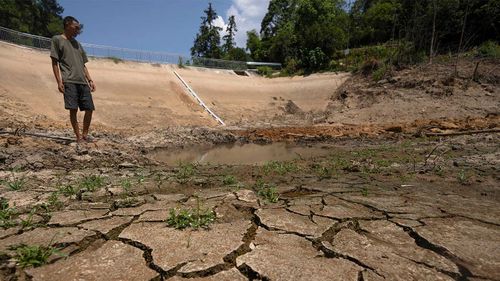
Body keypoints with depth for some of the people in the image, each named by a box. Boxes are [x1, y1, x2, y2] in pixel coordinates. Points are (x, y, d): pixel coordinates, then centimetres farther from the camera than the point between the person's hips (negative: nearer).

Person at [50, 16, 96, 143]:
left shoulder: (77, 44, 23)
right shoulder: (57, 40, 7)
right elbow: (55, 62, 1)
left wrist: (90, 80, 13)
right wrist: (59, 82, -7)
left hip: (83, 81, 5)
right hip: (69, 81, -5)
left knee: (89, 108, 0)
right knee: (73, 109, -10)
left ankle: (85, 134, 13)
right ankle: (78, 137, -2)